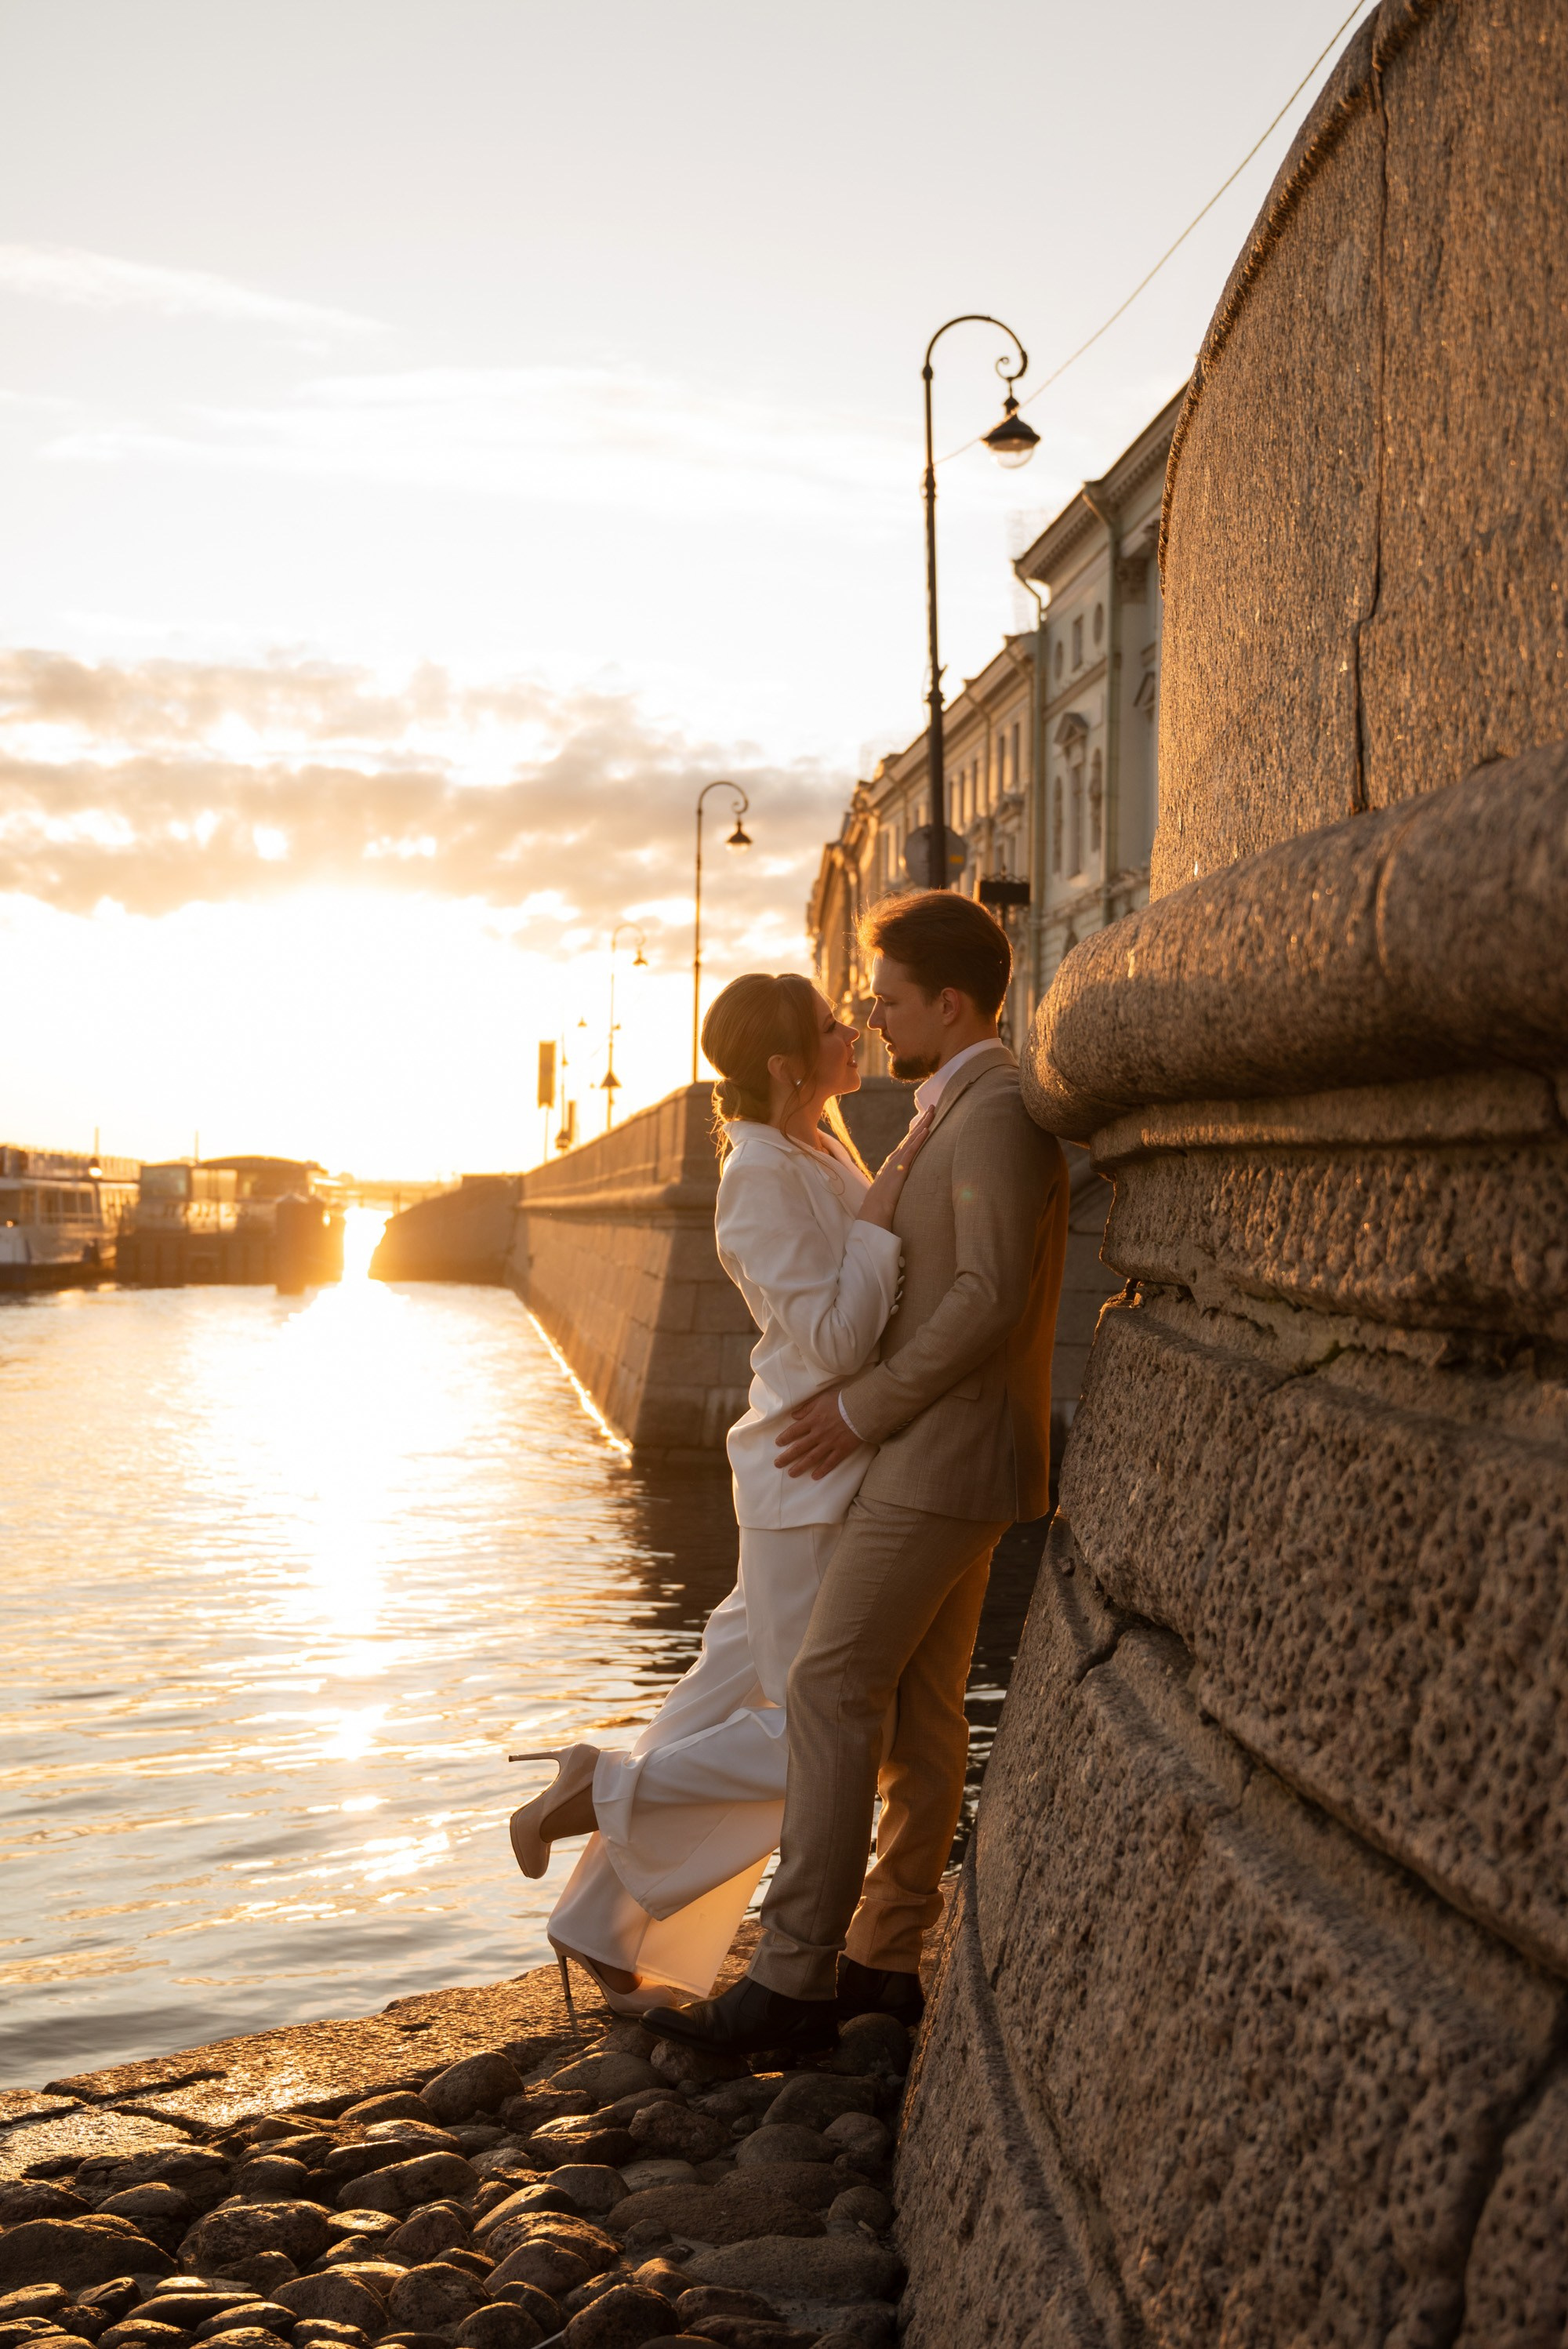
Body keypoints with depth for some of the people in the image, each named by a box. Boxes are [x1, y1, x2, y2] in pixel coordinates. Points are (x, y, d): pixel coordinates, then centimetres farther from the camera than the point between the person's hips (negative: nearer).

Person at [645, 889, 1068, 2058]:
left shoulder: (997, 1110, -16)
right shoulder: (969, 1112, 18)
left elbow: (993, 1293, -25)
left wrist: (864, 1406, -19)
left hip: (946, 1456, -11)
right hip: (939, 1451, 11)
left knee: (832, 1690, -11)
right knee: (919, 1703, 11)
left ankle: (794, 1980, -10)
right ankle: (885, 1957, 17)